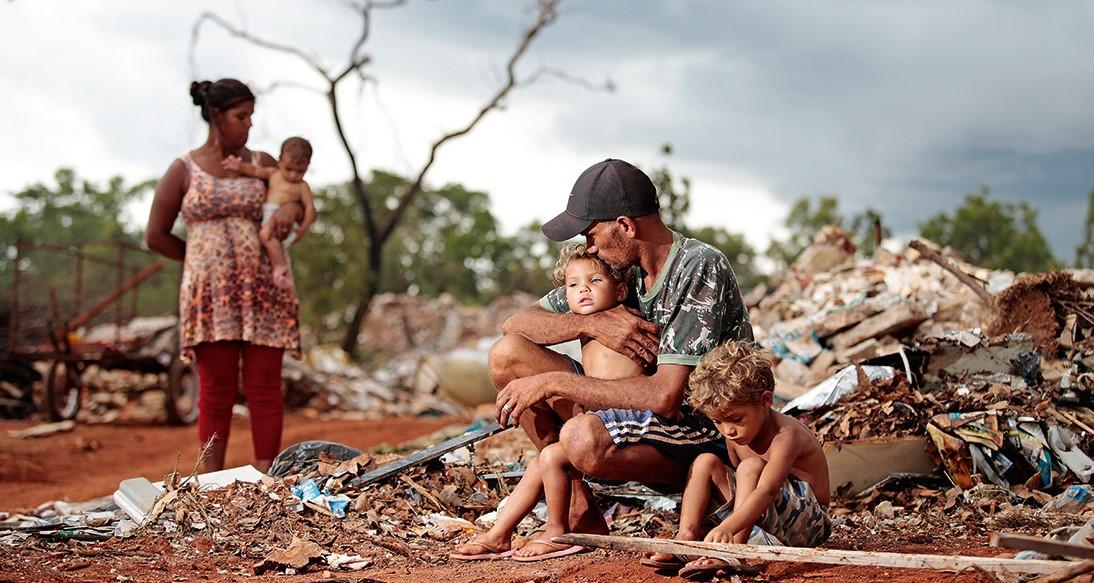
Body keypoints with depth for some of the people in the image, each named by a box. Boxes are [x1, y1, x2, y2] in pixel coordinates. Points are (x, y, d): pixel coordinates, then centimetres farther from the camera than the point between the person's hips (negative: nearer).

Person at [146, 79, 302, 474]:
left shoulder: (261, 164, 9)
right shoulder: (183, 171, 3)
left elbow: (307, 206, 18)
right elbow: (155, 236, 6)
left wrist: (292, 208, -6)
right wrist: (205, 259, 5)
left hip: (260, 291, 2)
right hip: (208, 292, -2)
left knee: (264, 388, -1)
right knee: (216, 390, 2)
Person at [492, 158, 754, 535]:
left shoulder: (701, 268, -19)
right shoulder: (619, 267, 4)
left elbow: (666, 397, -27)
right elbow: (516, 323, 7)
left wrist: (551, 383, -22)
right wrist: (591, 323, -13)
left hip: (707, 437, -8)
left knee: (582, 438, -38)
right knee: (507, 354, -3)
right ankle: (576, 502, -1)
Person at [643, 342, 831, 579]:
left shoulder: (785, 435, -26)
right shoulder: (735, 435, 0)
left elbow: (766, 491, -40)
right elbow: (740, 485, 9)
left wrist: (727, 528, -55)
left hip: (807, 522, -8)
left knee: (751, 467, -31)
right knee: (706, 462, -4)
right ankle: (686, 538, -19)